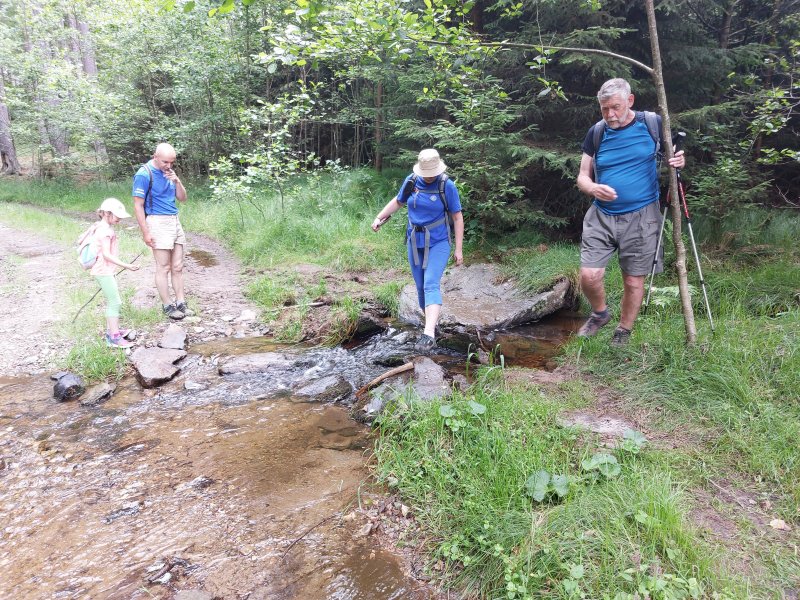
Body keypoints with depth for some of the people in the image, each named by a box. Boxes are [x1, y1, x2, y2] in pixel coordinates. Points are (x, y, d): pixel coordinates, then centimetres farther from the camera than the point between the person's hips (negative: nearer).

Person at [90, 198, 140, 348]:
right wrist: (126, 265, -28)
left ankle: (111, 330, 31)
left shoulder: (102, 228, 12)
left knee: (111, 302, 20)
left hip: (105, 271, 11)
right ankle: (114, 337, -7)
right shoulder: (105, 230, -19)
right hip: (104, 271, -11)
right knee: (115, 302, -9)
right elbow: (106, 254, -24)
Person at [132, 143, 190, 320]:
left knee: (177, 267, 7)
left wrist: (177, 181, -5)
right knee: (163, 268, -1)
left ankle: (180, 303, 13)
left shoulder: (169, 171, 11)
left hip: (175, 221, 7)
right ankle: (167, 306, 7)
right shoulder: (144, 174, -10)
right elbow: (138, 206, -10)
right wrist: (146, 233, -13)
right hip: (158, 222, -7)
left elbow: (182, 198, 13)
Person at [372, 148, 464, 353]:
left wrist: (458, 250, -7)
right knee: (421, 287, 8)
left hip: (438, 243, -4)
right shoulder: (411, 181, 0)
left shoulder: (447, 186, -10)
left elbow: (457, 217, -5)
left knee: (431, 285, -19)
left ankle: (429, 334, -29)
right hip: (415, 243, 4)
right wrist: (379, 218, 3)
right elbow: (398, 201, 17)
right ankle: (432, 324, 25)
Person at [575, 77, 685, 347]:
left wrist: (679, 161, -12)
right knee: (589, 276, -9)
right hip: (601, 216, 2)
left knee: (634, 280, 5)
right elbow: (582, 177, 7)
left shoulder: (653, 124, -1)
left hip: (640, 217, -1)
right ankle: (600, 313, 23)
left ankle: (623, 332, 27)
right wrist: (594, 188, -17)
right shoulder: (596, 133, 3)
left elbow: (672, 154, 13)